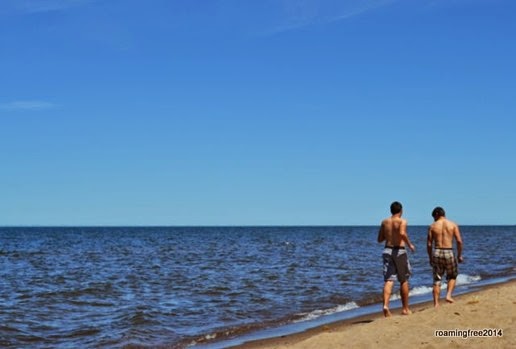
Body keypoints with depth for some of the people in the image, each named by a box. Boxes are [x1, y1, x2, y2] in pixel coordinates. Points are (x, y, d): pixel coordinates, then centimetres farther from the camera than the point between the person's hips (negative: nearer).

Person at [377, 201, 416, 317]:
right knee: (404, 281, 11)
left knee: (389, 280, -2)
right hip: (399, 251, -4)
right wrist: (409, 244, -14)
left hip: (387, 250, 4)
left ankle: (385, 305, -24)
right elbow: (402, 233, -26)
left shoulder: (384, 222, 9)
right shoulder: (402, 221, -6)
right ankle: (405, 309, 19)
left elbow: (380, 239, 14)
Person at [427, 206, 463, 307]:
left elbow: (429, 244, 3)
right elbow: (459, 241, -4)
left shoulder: (432, 226, 4)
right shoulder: (453, 225, 3)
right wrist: (459, 255, 6)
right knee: (452, 276, 21)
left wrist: (430, 257, 13)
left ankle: (436, 303, 5)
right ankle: (448, 295, 2)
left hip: (437, 253, 1)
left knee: (437, 279, 8)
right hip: (449, 252, -1)